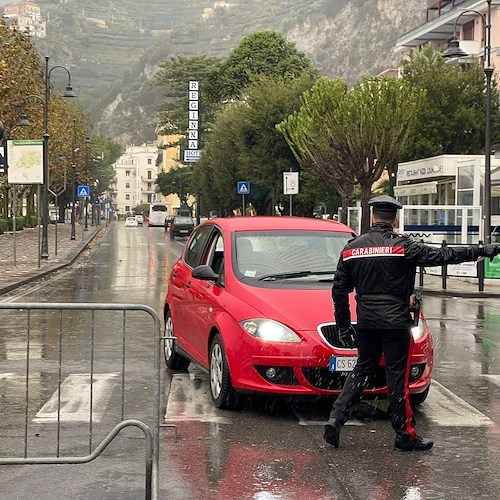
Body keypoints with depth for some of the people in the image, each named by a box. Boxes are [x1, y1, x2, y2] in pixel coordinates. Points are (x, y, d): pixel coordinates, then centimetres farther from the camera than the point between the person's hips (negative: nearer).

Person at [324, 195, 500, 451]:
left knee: (361, 370, 16)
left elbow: (339, 291, 7)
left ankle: (336, 419, 5)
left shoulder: (351, 248, 5)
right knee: (398, 377, 2)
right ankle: (405, 435, 11)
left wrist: (344, 327, 13)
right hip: (396, 322, -4)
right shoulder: (402, 246, -8)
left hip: (366, 322, 4)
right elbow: (442, 255, -10)